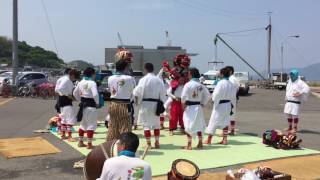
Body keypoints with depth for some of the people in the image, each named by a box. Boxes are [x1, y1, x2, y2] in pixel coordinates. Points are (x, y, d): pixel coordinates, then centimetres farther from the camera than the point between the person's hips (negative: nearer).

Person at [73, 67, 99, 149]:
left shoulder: (81, 82, 7)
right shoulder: (92, 83, -16)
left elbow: (75, 93, 14)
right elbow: (95, 94, -25)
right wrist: (97, 103, -9)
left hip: (83, 105, 8)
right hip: (91, 105, -8)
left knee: (83, 124, 20)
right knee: (91, 125, 2)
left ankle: (80, 142, 28)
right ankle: (89, 144, 6)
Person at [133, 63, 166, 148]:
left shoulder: (143, 79, -11)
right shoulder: (159, 80, 1)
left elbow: (138, 92, -10)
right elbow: (163, 92, 4)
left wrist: (137, 100, 7)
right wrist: (161, 103, 14)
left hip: (145, 103, -4)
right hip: (156, 104, 4)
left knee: (146, 124, 4)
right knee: (156, 123, 16)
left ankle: (148, 143, 5)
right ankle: (157, 142, 21)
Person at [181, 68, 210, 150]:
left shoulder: (188, 84, -14)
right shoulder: (201, 85, 3)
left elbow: (183, 96, -18)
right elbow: (207, 95, 7)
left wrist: (184, 103, -1)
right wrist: (203, 103, 12)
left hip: (189, 107, -5)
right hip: (198, 107, 6)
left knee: (188, 126, 2)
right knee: (199, 125, 16)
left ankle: (189, 145, 3)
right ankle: (200, 143, 24)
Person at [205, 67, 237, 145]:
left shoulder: (221, 83, -18)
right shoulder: (231, 84, 2)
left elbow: (216, 94, -18)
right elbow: (233, 95, 9)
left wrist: (214, 100, -4)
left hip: (220, 104, -6)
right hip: (228, 105, 6)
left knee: (213, 122, 3)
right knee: (225, 122, 15)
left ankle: (209, 140, 9)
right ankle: (224, 139, 18)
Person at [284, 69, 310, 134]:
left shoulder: (300, 82, -8)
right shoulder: (289, 82, 16)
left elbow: (307, 89, -17)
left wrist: (299, 93, -22)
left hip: (295, 102, -7)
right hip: (288, 101, 7)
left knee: (295, 115, -4)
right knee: (288, 114, 11)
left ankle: (295, 128, 9)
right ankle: (290, 127, 26)